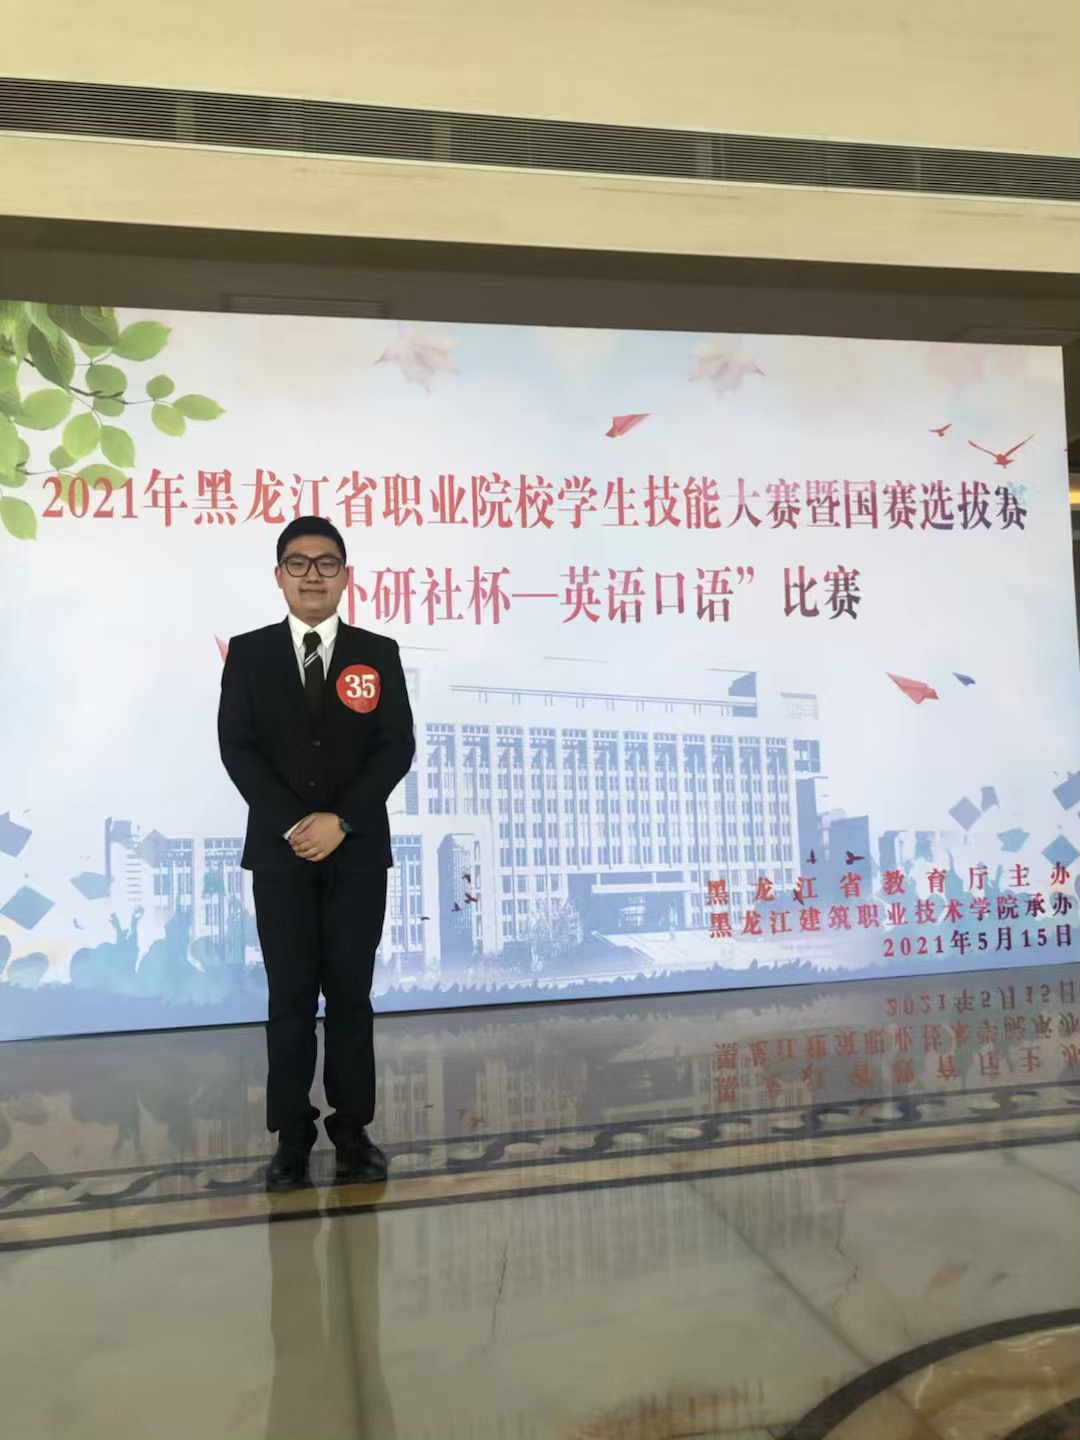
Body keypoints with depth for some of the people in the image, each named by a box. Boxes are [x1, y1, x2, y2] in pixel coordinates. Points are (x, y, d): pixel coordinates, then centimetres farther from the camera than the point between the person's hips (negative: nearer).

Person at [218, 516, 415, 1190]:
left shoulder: (379, 653, 5)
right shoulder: (248, 653, 6)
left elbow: (397, 747, -2)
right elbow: (236, 747, -2)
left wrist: (340, 819, -13)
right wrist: (292, 823, -13)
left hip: (359, 850, 0)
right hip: (280, 850, 0)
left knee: (351, 993, 6)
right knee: (290, 997, 4)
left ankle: (353, 1130, 16)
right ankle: (292, 1136, 14)